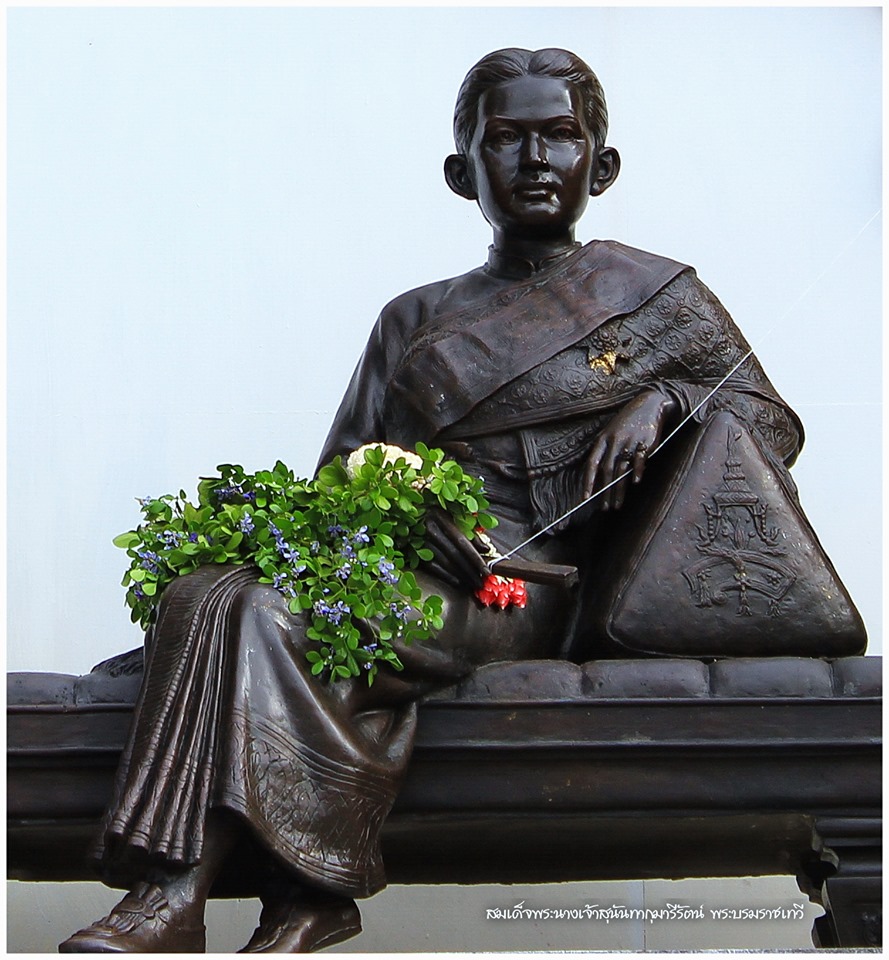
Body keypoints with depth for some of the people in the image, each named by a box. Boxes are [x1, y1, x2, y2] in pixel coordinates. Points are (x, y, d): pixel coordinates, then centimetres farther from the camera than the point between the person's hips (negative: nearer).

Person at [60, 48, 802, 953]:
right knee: (207, 593, -29)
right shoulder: (414, 321, 25)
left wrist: (661, 400, -3)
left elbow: (774, 422, 17)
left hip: (531, 595, -4)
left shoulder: (658, 295, 18)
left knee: (275, 621, -31)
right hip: (406, 570, 4)